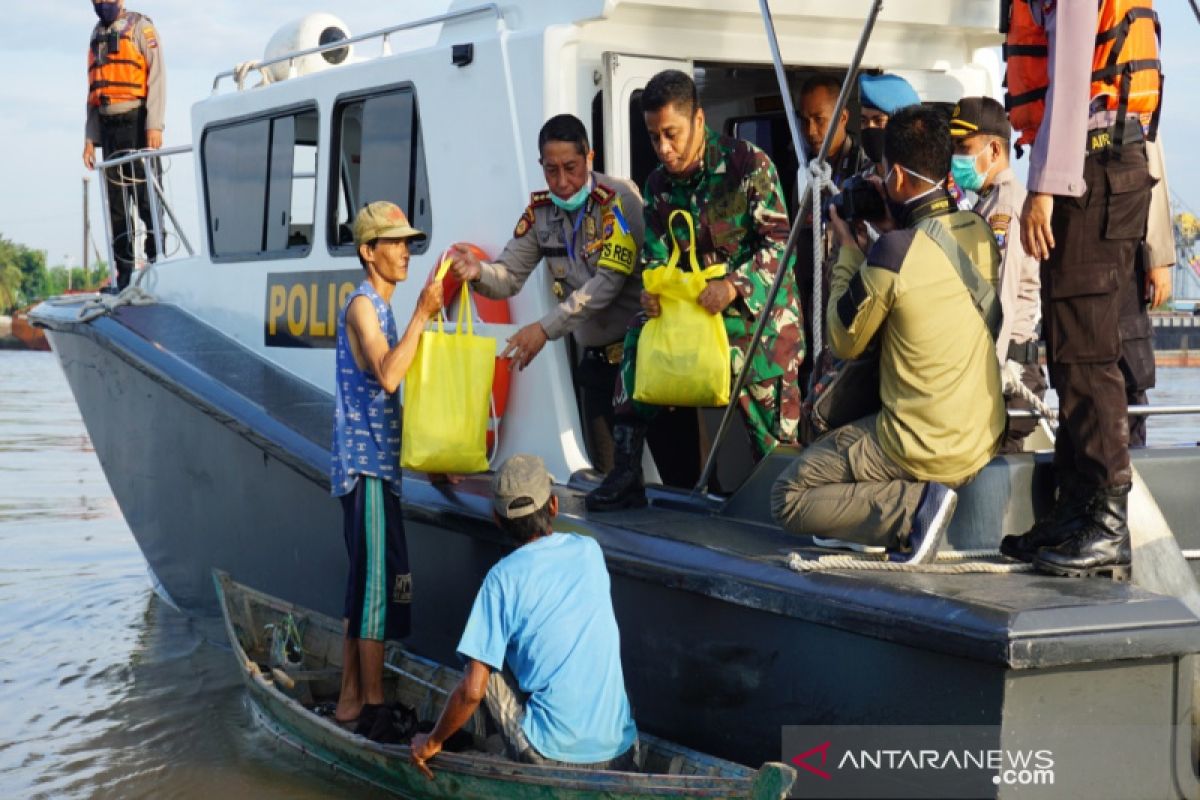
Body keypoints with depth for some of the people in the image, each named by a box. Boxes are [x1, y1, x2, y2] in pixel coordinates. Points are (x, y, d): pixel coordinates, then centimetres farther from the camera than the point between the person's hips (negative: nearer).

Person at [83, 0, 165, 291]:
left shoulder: (140, 27, 0)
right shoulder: (98, 34, 19)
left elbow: (157, 76, -9)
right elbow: (94, 90, 20)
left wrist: (154, 125, -18)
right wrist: (90, 137, 14)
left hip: (136, 122, -6)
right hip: (109, 126, 6)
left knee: (146, 197, -9)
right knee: (116, 204, 4)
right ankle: (124, 273, 5)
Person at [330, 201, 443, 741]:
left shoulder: (381, 308, 18)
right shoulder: (362, 306, -12)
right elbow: (388, 376, -28)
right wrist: (422, 314, -27)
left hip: (378, 464, 10)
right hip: (367, 466, -10)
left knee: (366, 585, 12)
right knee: (381, 582, -9)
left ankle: (350, 702, 18)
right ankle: (373, 710, -6)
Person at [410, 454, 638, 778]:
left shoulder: (503, 578, -9)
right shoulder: (590, 551, 5)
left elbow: (473, 690, -12)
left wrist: (432, 742, 5)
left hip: (553, 755, -5)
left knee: (487, 665, 16)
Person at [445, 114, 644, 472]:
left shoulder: (617, 198, -13)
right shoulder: (540, 210, 5)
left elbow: (609, 281, -21)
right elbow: (509, 276, 2)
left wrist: (546, 328, -25)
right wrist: (478, 271, -22)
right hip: (596, 358, 6)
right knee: (607, 467, 12)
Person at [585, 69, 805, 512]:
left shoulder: (748, 164, -13)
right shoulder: (659, 184, 5)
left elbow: (779, 241, -16)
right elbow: (656, 253, 5)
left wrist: (735, 285, -30)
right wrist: (651, 288, -19)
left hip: (760, 307, -5)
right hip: (695, 304, 5)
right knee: (639, 337, -12)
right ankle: (626, 475, -7)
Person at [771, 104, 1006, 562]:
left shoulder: (894, 252, -21)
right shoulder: (980, 233, 1)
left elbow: (844, 343, -6)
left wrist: (848, 250, 2)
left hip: (929, 450, -8)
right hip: (987, 439, 8)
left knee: (787, 497, 4)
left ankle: (914, 507, -10)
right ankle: (921, 501, 13)